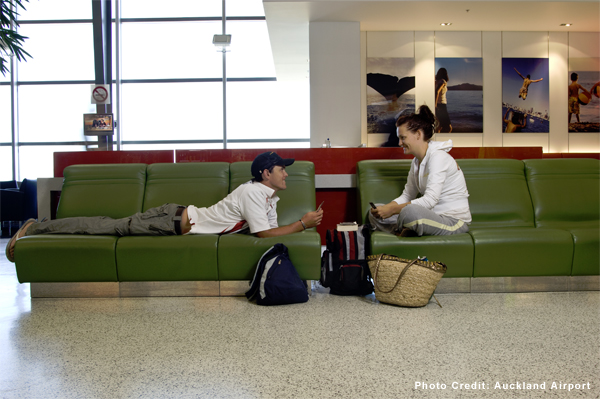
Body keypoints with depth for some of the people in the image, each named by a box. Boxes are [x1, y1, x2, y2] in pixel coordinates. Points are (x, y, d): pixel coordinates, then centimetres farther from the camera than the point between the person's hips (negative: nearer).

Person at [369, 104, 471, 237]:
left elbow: (430, 200, -26)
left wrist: (392, 209, -24)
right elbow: (407, 196, 13)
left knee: (410, 211, -38)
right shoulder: (417, 161, 12)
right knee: (375, 214, 3)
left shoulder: (438, 157, -17)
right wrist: (385, 208, -7)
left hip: (454, 221, -9)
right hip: (433, 216, 9)